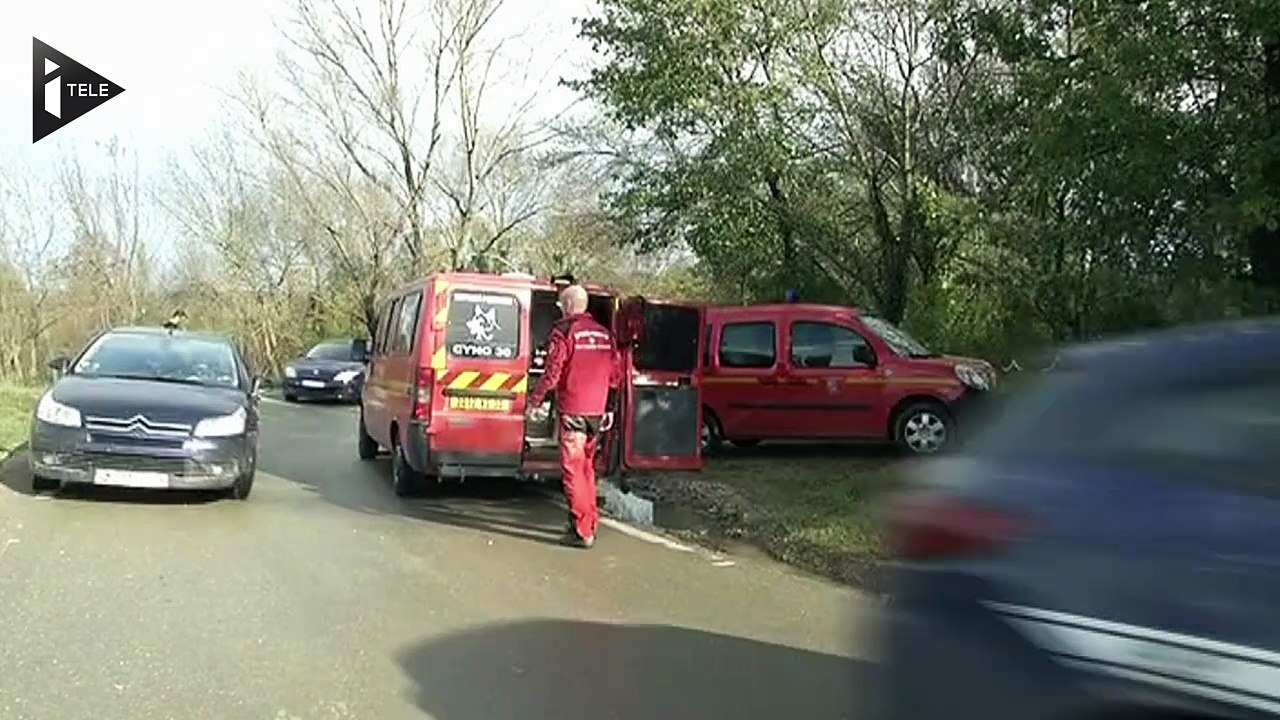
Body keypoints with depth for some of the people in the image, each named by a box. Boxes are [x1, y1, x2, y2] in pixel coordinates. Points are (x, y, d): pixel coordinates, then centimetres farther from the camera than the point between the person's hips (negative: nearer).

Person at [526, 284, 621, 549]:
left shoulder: (564, 331, -9)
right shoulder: (605, 334, 11)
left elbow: (553, 371, -12)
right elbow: (615, 374, 13)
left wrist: (535, 401, 0)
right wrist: (609, 409, 20)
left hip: (572, 410, -7)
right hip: (597, 411, 7)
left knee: (573, 468, -2)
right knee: (587, 465, 19)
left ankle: (582, 530, -4)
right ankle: (590, 522, 25)